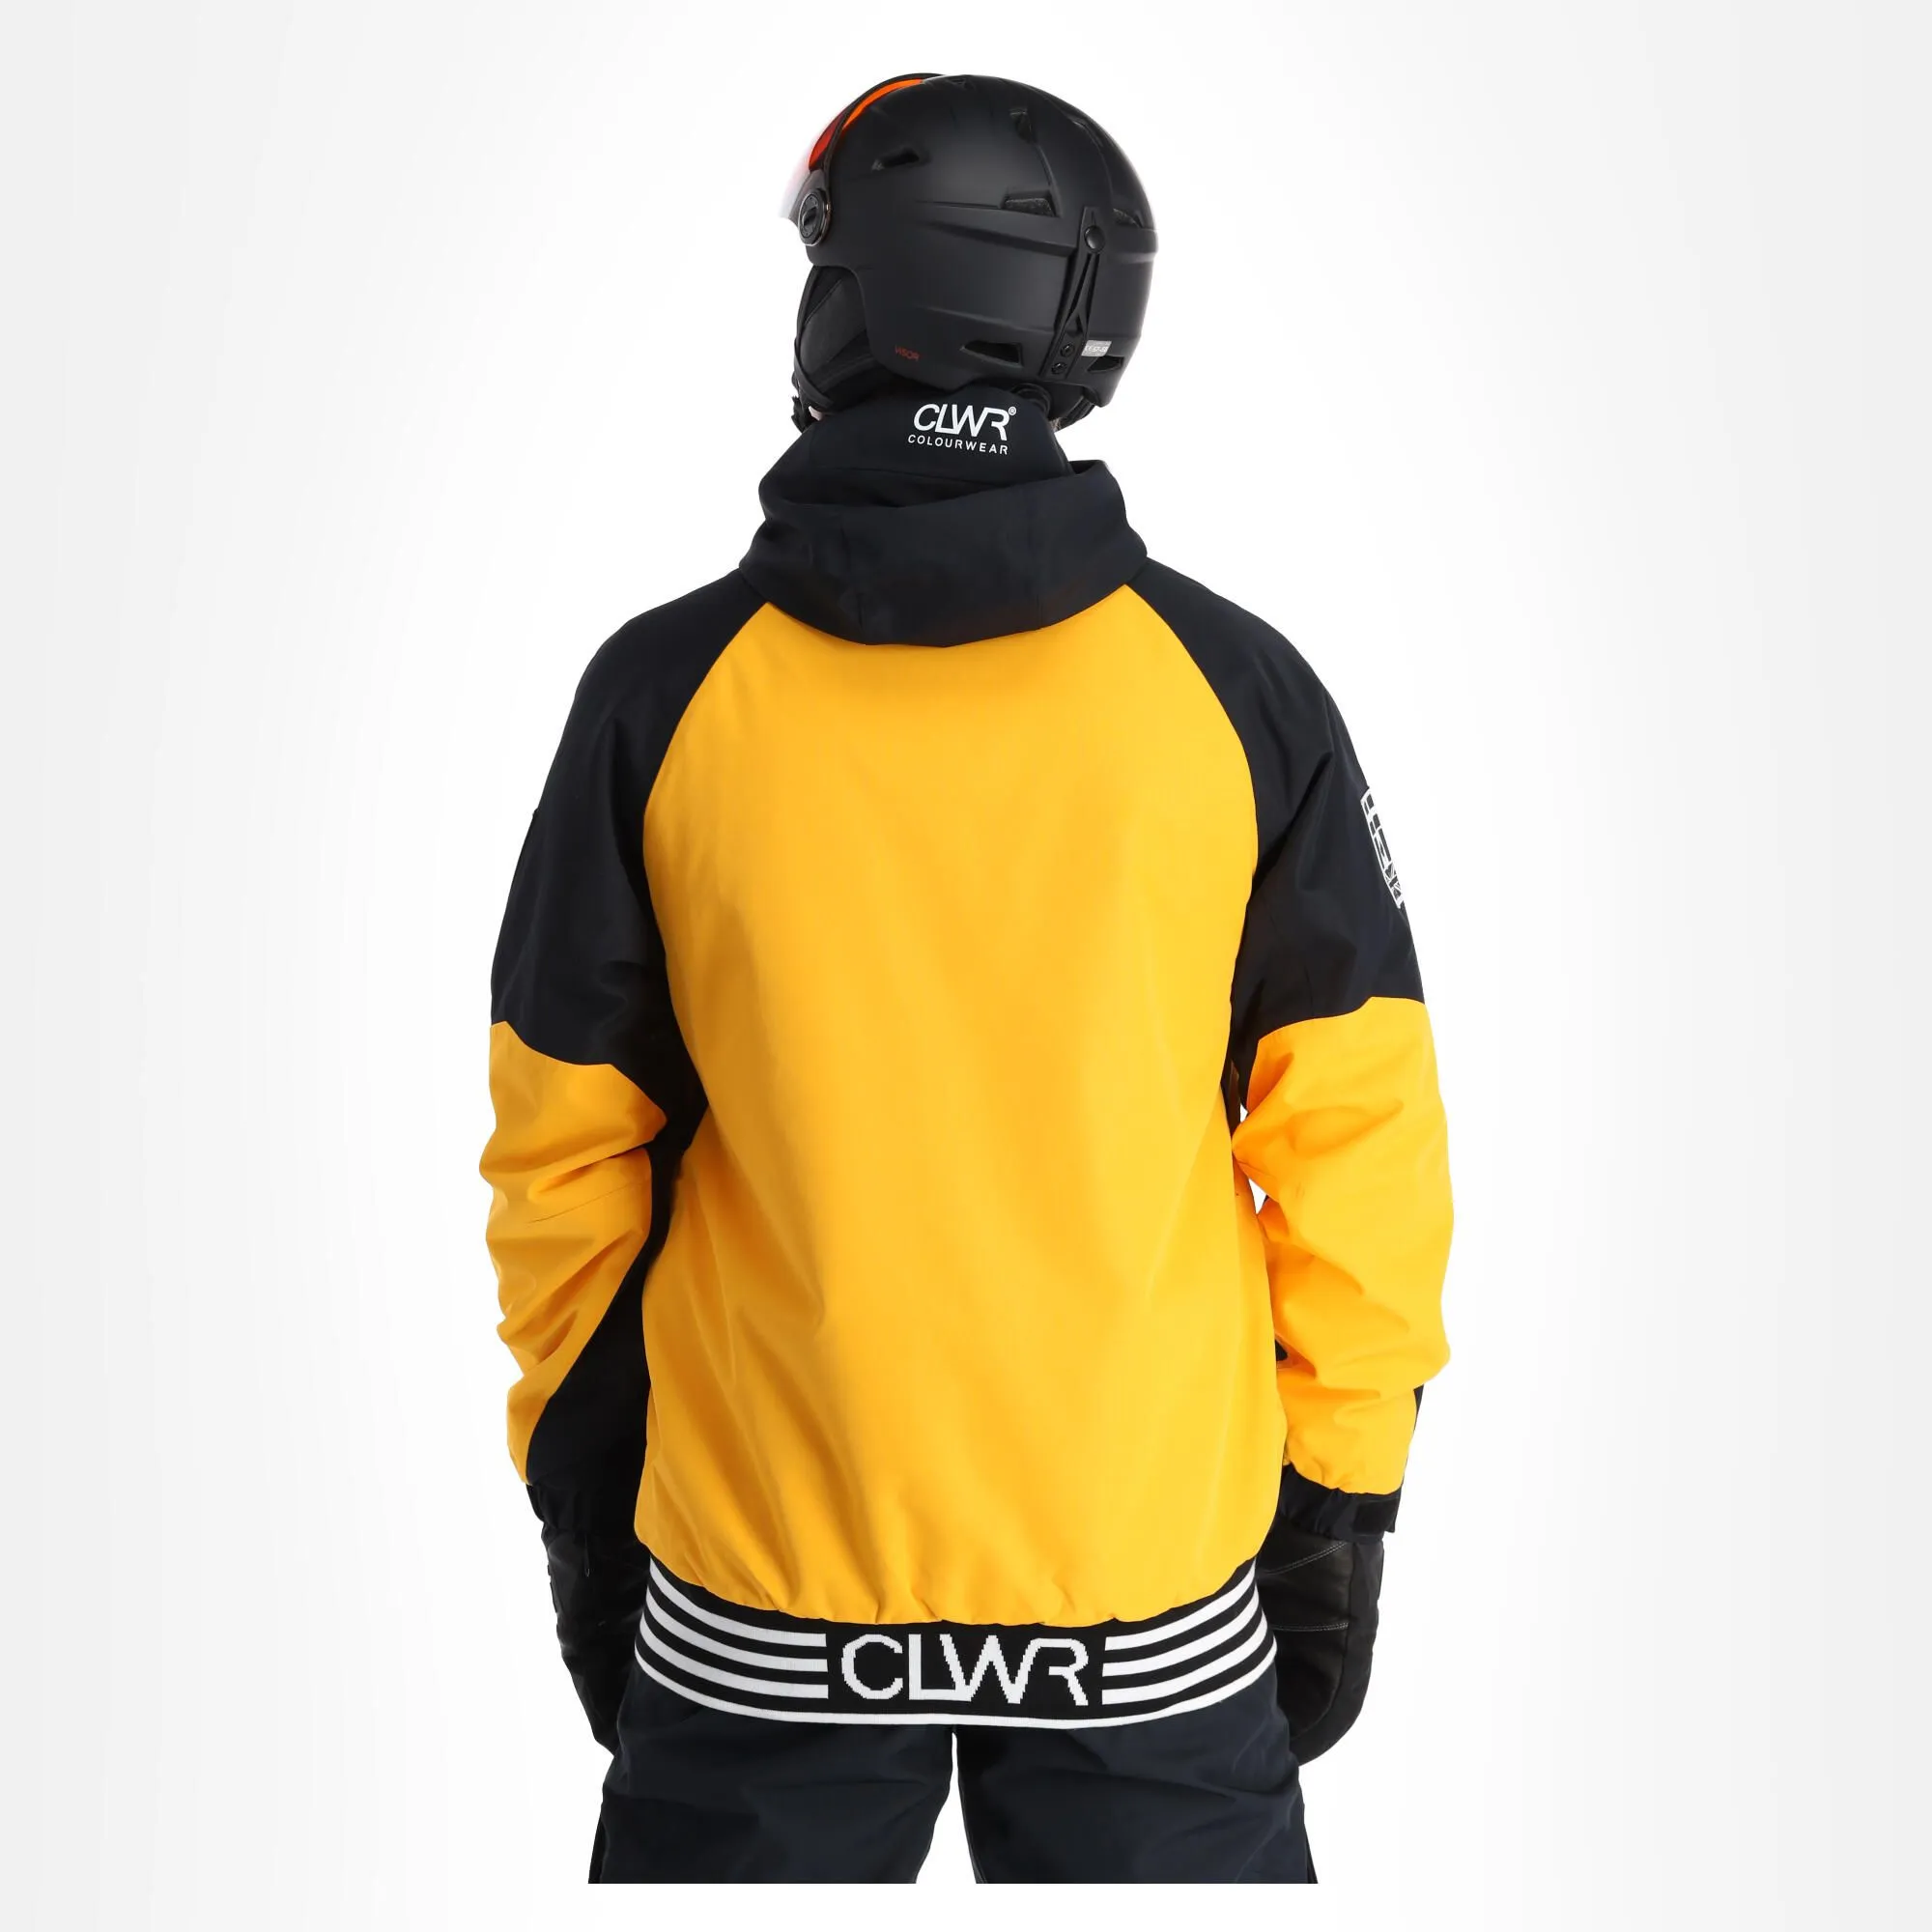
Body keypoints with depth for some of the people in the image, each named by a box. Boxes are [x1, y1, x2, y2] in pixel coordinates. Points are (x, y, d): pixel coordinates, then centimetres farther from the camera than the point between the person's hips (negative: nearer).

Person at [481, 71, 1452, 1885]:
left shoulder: (665, 691, -7)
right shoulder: (1238, 689, -7)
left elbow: (566, 1148, -1)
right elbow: (1356, 1138, -4)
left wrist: (576, 1484, 12)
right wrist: (1341, 1496, 7)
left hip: (754, 1600, 0)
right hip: (1159, 1595, 0)